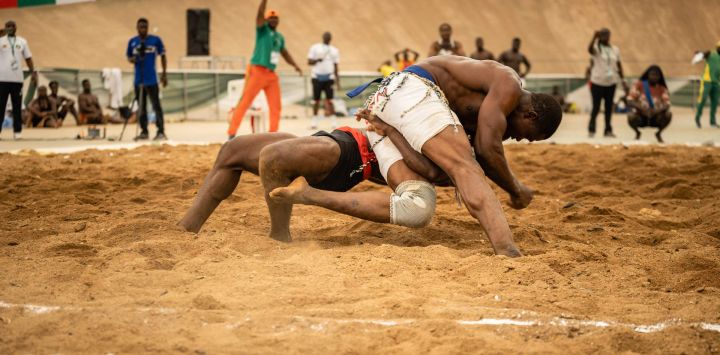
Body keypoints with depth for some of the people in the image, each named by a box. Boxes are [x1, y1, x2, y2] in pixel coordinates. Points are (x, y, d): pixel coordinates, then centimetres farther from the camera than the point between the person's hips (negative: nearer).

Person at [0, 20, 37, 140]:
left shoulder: (22, 42, 9)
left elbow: (28, 58, 12)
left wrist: (33, 73, 4)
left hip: (17, 79, 2)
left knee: (17, 106, 4)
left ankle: (17, 131, 9)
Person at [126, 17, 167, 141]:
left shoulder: (156, 40, -2)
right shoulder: (132, 42, 6)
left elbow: (163, 56, 4)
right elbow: (128, 56, 15)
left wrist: (164, 74, -1)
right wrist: (132, 59, -10)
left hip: (151, 79, -4)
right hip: (138, 79, 4)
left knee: (156, 105, -7)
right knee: (141, 106, 10)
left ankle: (161, 132, -7)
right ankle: (144, 131, 18)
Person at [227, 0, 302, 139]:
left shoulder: (280, 36, 17)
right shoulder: (262, 29, -1)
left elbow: (285, 53, 28)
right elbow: (260, 14, -17)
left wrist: (294, 65, 16)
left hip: (271, 74, 7)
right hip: (257, 71, -7)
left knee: (276, 107, 7)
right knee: (244, 103, -10)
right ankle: (232, 134, -11)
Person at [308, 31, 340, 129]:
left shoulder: (334, 50, 14)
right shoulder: (315, 48, 6)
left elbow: (335, 66, 15)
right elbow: (309, 61, 1)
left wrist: (337, 81, 10)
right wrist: (317, 60, -19)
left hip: (329, 77, 1)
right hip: (317, 76, 0)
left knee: (329, 99, -9)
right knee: (316, 100, 2)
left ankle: (334, 122, -9)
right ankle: (314, 123, 9)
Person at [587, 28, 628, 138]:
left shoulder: (615, 49, 8)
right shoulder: (596, 48, -6)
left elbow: (619, 66, 12)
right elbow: (590, 49, -30)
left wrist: (623, 81, 9)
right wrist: (594, 37, -44)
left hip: (611, 82, 4)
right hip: (598, 82, -4)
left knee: (609, 107, 7)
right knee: (596, 107, 0)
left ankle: (608, 130, 15)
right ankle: (591, 130, 11)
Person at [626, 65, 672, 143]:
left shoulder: (662, 89, -3)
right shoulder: (639, 85, -6)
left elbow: (667, 105, -17)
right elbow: (630, 102, -16)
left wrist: (657, 110, -38)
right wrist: (640, 107, -36)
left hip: (656, 118, 1)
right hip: (641, 117, -1)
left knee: (668, 114, -28)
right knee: (631, 117, -34)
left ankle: (659, 133, 4)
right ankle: (637, 133, 4)